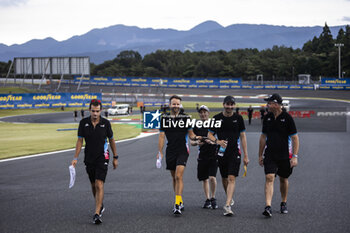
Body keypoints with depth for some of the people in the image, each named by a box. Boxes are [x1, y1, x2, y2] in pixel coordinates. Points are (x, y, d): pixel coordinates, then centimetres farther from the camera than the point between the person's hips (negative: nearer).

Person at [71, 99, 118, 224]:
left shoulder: (106, 123, -6)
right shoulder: (84, 122, -3)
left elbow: (111, 140, 5)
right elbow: (79, 140, 1)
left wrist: (115, 157, 9)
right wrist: (75, 158, -5)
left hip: (102, 157, -3)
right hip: (89, 158, 3)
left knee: (99, 185, -15)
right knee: (93, 185, 15)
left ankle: (97, 214, -19)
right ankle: (100, 206, 39)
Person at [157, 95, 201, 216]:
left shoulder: (185, 118, 3)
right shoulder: (164, 119, 8)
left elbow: (191, 134, 7)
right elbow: (162, 136, 9)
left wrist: (195, 137, -15)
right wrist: (160, 152, 3)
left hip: (182, 150, -3)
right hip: (170, 151, 3)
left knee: (179, 176, -16)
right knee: (174, 177, 10)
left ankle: (177, 204, -21)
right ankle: (180, 202, 24)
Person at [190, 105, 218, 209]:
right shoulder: (196, 127, 7)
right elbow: (191, 141, 11)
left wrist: (213, 141, -19)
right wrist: (197, 143, -10)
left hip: (213, 155, -3)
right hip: (202, 156, 3)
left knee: (212, 177, -14)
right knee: (205, 179, 9)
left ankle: (213, 198, 3)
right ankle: (207, 200, 21)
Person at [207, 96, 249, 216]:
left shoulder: (238, 118, 2)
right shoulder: (217, 118, 2)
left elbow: (243, 136, 5)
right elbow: (210, 134, 6)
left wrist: (246, 155, 3)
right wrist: (218, 141, -17)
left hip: (235, 152, -2)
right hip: (222, 152, 2)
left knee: (231, 178, -14)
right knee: (224, 178, 14)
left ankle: (227, 206, -21)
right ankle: (230, 199, 38)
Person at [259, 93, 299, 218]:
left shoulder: (287, 118, -9)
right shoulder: (267, 117, 4)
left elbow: (295, 138, -7)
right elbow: (263, 137, 14)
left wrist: (295, 156, -13)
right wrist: (260, 155, 15)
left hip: (284, 155, -2)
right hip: (270, 155, 2)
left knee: (283, 179, 12)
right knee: (269, 178, -13)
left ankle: (283, 204, 32)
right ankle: (268, 207, -20)